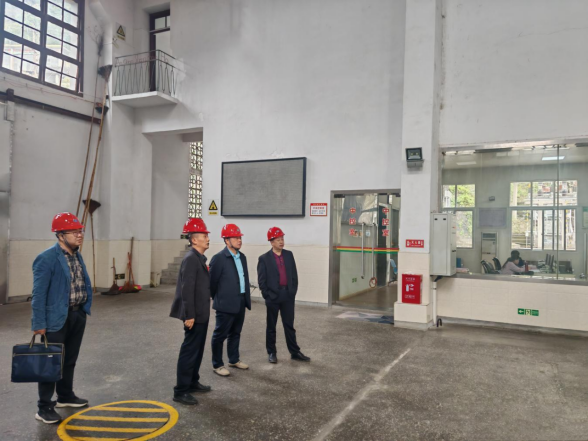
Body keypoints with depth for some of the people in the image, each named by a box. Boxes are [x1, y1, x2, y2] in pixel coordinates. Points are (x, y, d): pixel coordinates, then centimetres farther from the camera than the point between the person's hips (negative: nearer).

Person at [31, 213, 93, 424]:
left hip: (78, 315, 8)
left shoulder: (77, 255, 8)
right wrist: (39, 324, -17)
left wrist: (84, 309, 11)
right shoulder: (47, 258, -16)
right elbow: (39, 294, -17)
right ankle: (44, 407, 14)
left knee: (70, 360, 19)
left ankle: (65, 396, 35)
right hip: (57, 318, -7)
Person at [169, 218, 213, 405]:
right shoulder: (191, 258, -19)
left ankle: (193, 382, 31)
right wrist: (189, 315, -24)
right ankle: (181, 391, 8)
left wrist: (201, 313, 18)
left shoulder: (199, 258, 11)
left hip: (202, 314, 10)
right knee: (189, 351, -2)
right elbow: (187, 289, -24)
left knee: (197, 350, 18)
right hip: (195, 316, -10)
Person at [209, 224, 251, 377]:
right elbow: (212, 281, -8)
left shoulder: (242, 257, 9)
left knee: (235, 333, 20)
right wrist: (218, 298, 3)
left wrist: (247, 297, 12)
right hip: (226, 304, -7)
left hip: (241, 302, 7)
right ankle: (217, 364, 18)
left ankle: (234, 360, 34)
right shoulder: (219, 258, -15)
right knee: (220, 335, 5)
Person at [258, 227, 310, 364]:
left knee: (289, 325, 9)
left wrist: (293, 291, 3)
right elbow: (261, 281, -6)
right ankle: (271, 352, 22)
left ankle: (295, 352, 17)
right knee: (271, 326, 10)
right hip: (273, 297, -3)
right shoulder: (264, 258, -6)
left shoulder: (289, 255, 6)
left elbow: (294, 275, 8)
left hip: (288, 296, 3)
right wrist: (267, 296, -8)